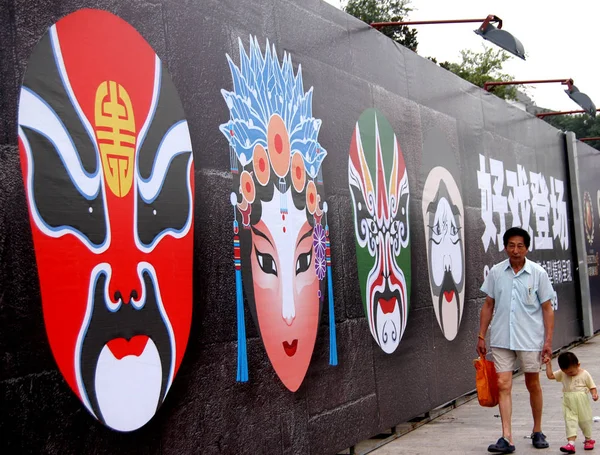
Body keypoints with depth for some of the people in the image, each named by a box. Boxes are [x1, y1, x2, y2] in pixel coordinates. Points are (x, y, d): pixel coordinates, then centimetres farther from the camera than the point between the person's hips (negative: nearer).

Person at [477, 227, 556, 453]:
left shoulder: (538, 273, -4)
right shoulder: (496, 272, 1)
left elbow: (547, 308, -1)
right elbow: (488, 305, 7)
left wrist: (548, 340, -7)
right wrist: (481, 336, 5)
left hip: (530, 339, -1)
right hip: (501, 339, 1)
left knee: (533, 384, 12)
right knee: (503, 385, -3)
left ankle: (537, 432, 30)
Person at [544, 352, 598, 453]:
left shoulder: (585, 374, -6)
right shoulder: (562, 374, 3)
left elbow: (592, 387, -2)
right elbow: (550, 375, 5)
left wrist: (594, 394, -20)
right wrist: (548, 364, -2)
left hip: (582, 403, -2)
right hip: (568, 403, 2)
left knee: (585, 421, 12)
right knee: (570, 422, -6)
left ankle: (588, 440, 33)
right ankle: (571, 443, -13)